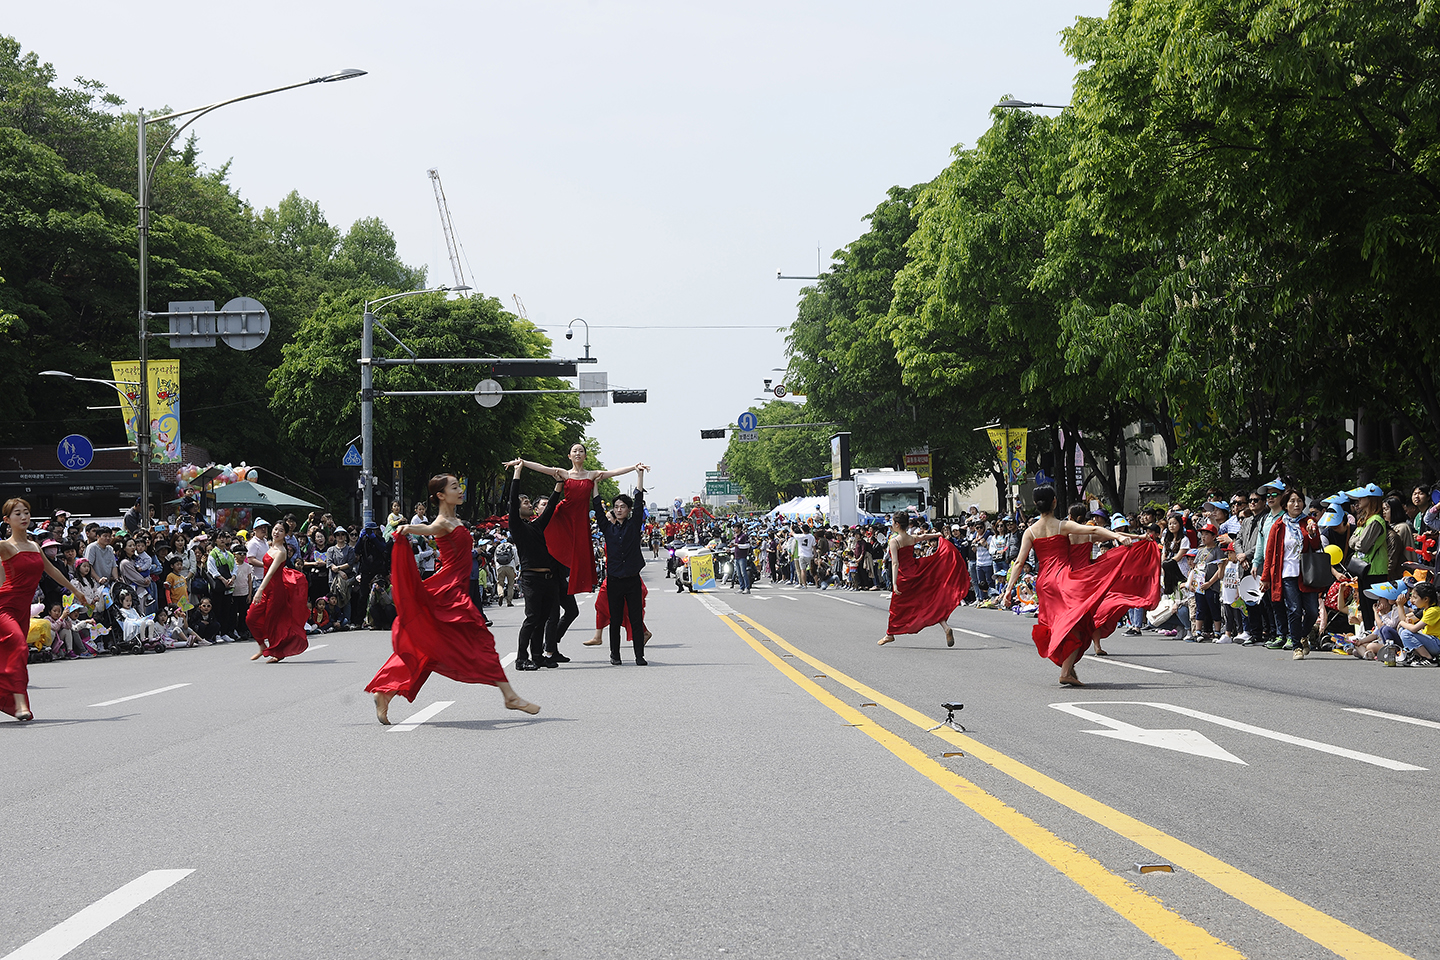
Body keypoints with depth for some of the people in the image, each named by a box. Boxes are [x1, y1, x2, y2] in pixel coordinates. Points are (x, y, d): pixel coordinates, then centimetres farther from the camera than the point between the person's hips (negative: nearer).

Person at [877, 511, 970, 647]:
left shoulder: (894, 541, -16)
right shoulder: (912, 538, 3)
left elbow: (896, 563, -23)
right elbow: (924, 536, 25)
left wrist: (895, 584, -25)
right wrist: (937, 535, 46)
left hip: (905, 577, -6)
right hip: (916, 572, 6)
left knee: (896, 606, 11)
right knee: (928, 602, 8)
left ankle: (889, 634, 26)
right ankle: (946, 627, -6)